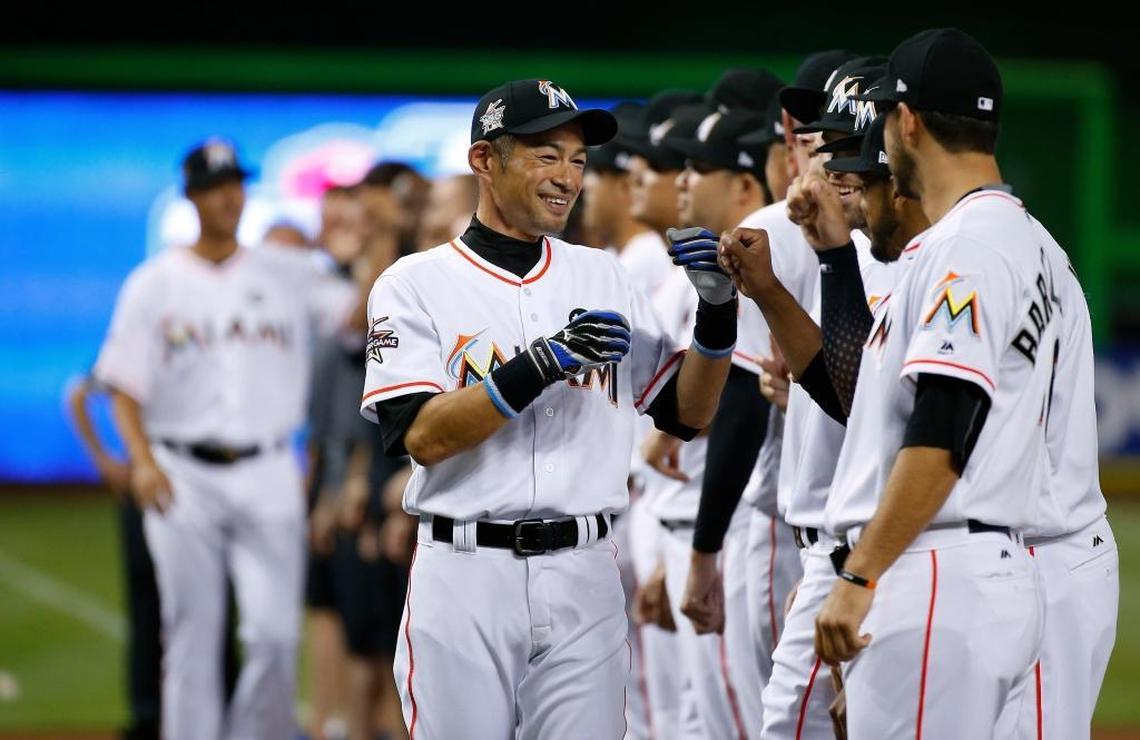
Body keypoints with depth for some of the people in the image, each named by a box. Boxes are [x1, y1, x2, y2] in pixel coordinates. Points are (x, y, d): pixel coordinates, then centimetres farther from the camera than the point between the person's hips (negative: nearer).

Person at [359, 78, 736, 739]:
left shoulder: (602, 277, 12)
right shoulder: (416, 284, -1)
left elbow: (688, 412, 11)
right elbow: (421, 436, -14)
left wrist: (718, 312, -6)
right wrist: (540, 366, -23)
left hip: (585, 583, 3)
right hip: (464, 583, -3)